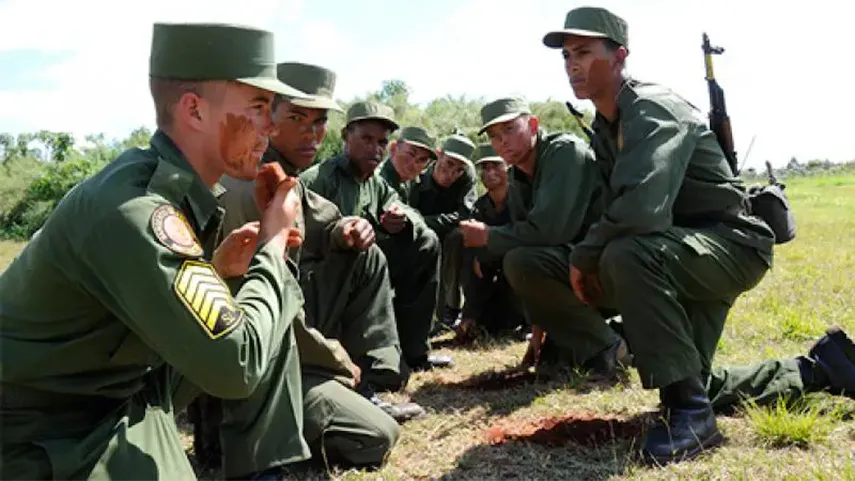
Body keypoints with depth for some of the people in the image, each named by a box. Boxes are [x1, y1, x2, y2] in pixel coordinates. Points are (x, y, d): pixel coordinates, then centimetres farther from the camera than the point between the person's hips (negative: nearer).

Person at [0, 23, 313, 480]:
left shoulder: (166, 183, -1)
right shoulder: (133, 208, -28)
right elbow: (237, 365, -29)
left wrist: (215, 266, -4)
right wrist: (273, 243, -17)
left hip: (124, 379, 9)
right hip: (53, 426, -9)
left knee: (273, 313, 5)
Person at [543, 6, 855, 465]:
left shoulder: (654, 110, -23)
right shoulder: (604, 129, 6)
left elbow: (641, 210, -39)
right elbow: (614, 213, 9)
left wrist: (584, 255, -24)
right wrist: (592, 260, -8)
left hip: (734, 243, -10)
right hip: (687, 252, 10)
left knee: (627, 256, -38)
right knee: (691, 385, 14)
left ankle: (690, 412, -26)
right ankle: (818, 367, 31)